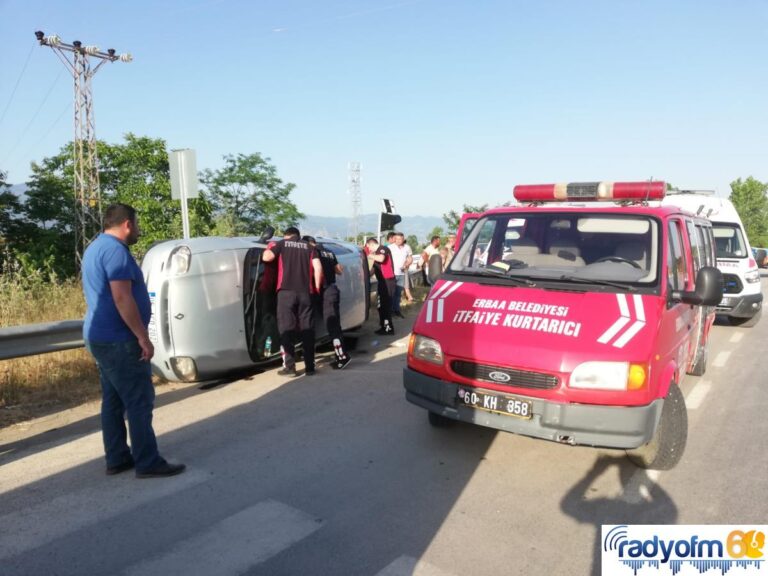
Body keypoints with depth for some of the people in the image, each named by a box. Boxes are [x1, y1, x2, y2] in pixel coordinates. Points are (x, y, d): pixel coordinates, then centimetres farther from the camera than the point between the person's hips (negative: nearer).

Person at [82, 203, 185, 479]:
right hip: (118, 340, -11)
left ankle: (117, 458, 21)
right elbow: (122, 299, -24)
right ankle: (148, 463, 1)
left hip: (100, 337, 11)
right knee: (140, 401, -5)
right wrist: (143, 337, -20)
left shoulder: (95, 248, 17)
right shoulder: (115, 250, -17)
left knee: (113, 400, 14)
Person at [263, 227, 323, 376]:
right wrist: (317, 288, 13)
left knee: (287, 328, 2)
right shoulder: (309, 247, 16)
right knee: (307, 329, 5)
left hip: (286, 291, -2)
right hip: (305, 292, 2)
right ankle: (310, 367, 7)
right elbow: (318, 267, 5)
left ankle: (289, 367, 1)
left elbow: (266, 257, -2)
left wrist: (269, 249, 19)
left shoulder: (282, 243, 11)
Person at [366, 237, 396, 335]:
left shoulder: (383, 249, -9)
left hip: (387, 281, -10)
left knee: (386, 305, -9)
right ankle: (384, 327, 22)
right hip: (382, 281, 10)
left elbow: (381, 259, -29)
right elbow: (375, 268, 25)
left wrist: (370, 255, -16)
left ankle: (389, 328, -5)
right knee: (381, 305, 14)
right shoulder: (377, 252, 20)